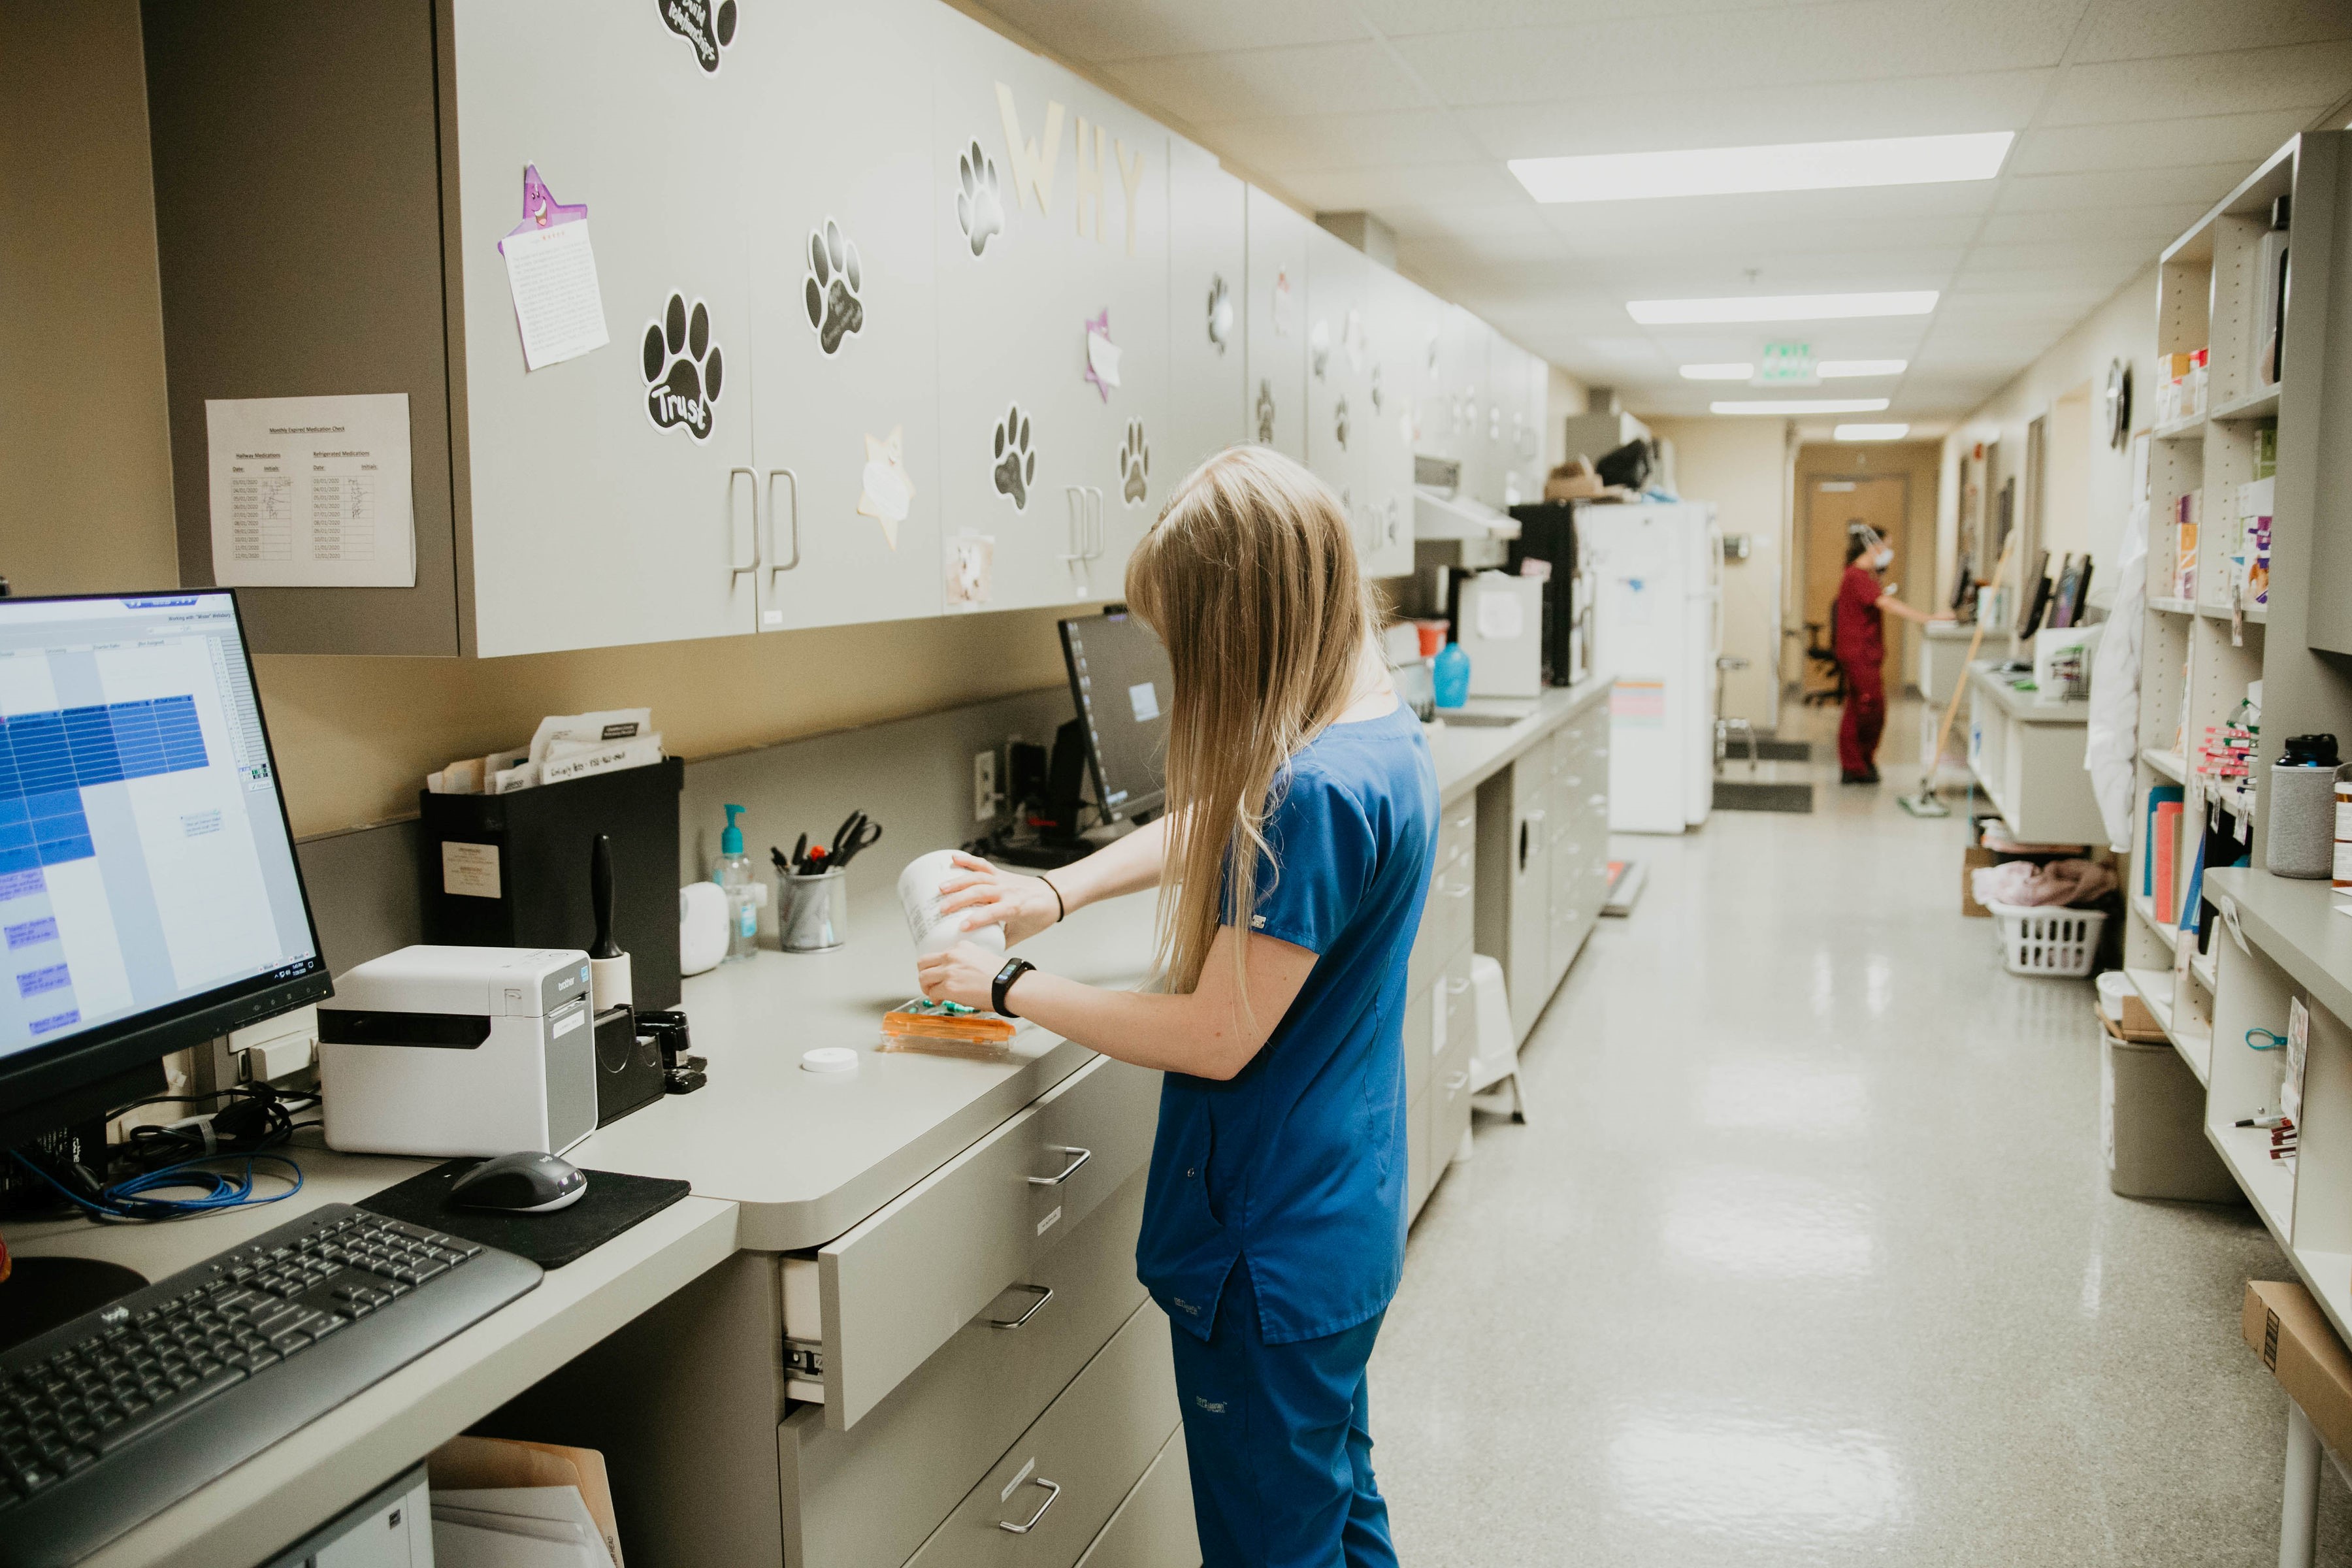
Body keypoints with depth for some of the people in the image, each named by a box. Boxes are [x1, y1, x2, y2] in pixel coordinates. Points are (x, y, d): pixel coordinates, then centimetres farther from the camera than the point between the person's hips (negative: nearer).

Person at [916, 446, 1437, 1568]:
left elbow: (1216, 1040, -23)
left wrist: (1010, 989, -12)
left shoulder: (1315, 792, -28)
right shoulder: (1380, 733, 2)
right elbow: (1203, 835, 18)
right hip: (1344, 1221, 9)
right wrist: (1055, 892, 10)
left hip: (1273, 1253, -9)